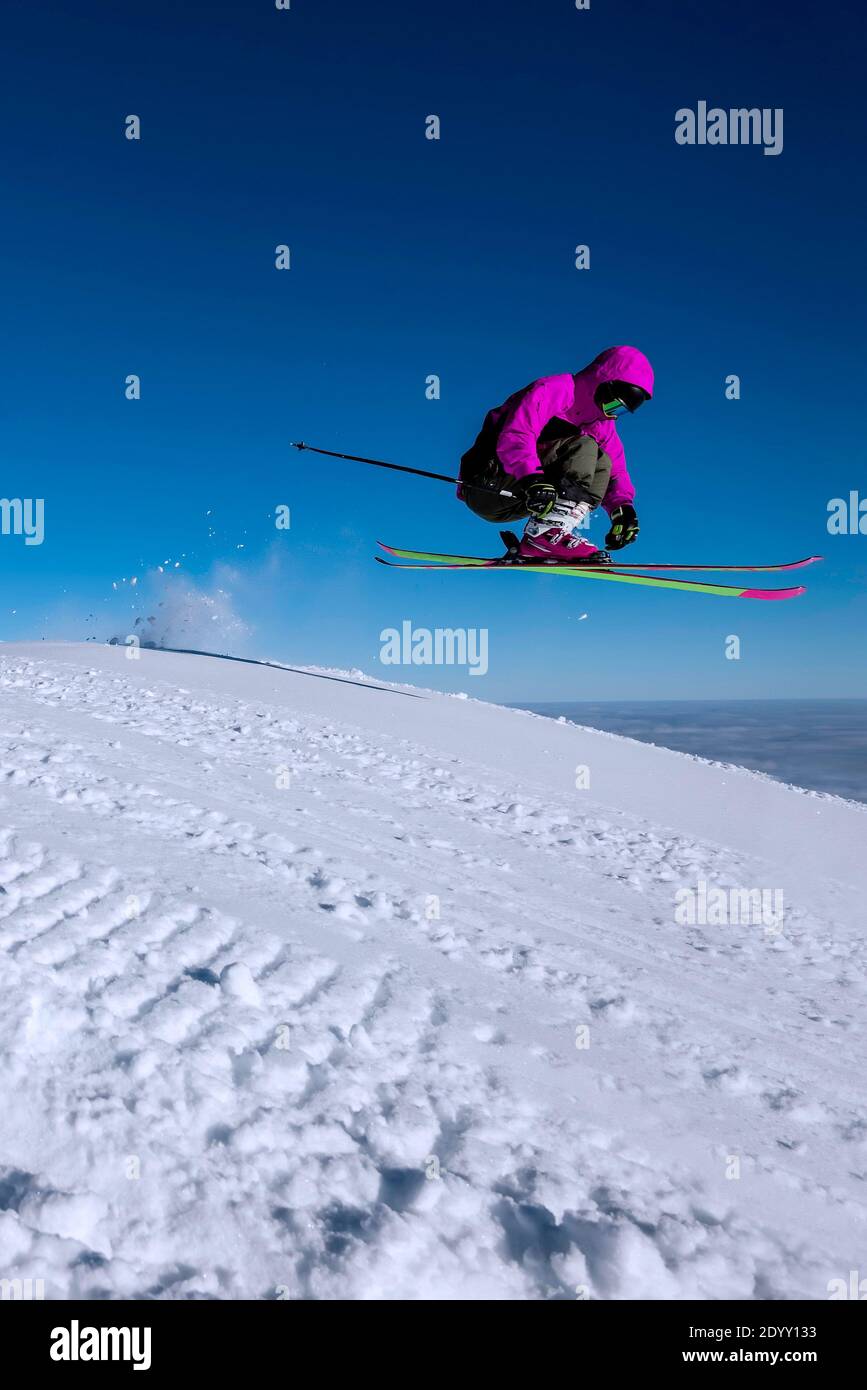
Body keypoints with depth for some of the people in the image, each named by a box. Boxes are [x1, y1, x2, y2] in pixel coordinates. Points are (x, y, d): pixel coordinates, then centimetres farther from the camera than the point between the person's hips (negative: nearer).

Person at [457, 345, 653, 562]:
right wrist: (532, 479, -41)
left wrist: (622, 506, -10)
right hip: (487, 487, -8)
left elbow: (617, 470, 12)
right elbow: (514, 436, -24)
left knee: (601, 463, 4)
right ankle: (545, 535, -29)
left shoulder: (603, 426, 16)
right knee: (583, 448, -18)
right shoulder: (555, 389, -10)